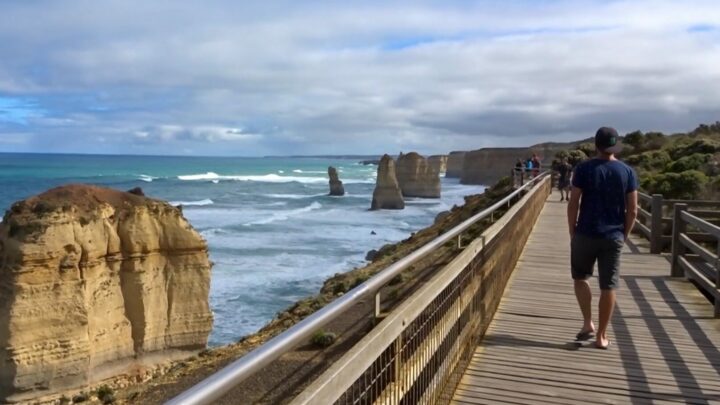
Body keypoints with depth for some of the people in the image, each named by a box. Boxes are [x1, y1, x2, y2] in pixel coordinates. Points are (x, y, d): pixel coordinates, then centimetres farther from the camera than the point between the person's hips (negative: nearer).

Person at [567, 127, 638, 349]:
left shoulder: (584, 168, -7)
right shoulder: (627, 172, 0)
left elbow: (573, 204, -8)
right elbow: (632, 210, 0)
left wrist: (572, 232, 4)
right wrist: (624, 235, 12)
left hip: (586, 234, -2)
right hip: (613, 237, 2)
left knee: (580, 277, 19)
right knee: (608, 286, 7)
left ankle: (587, 323, 12)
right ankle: (601, 335, 13)